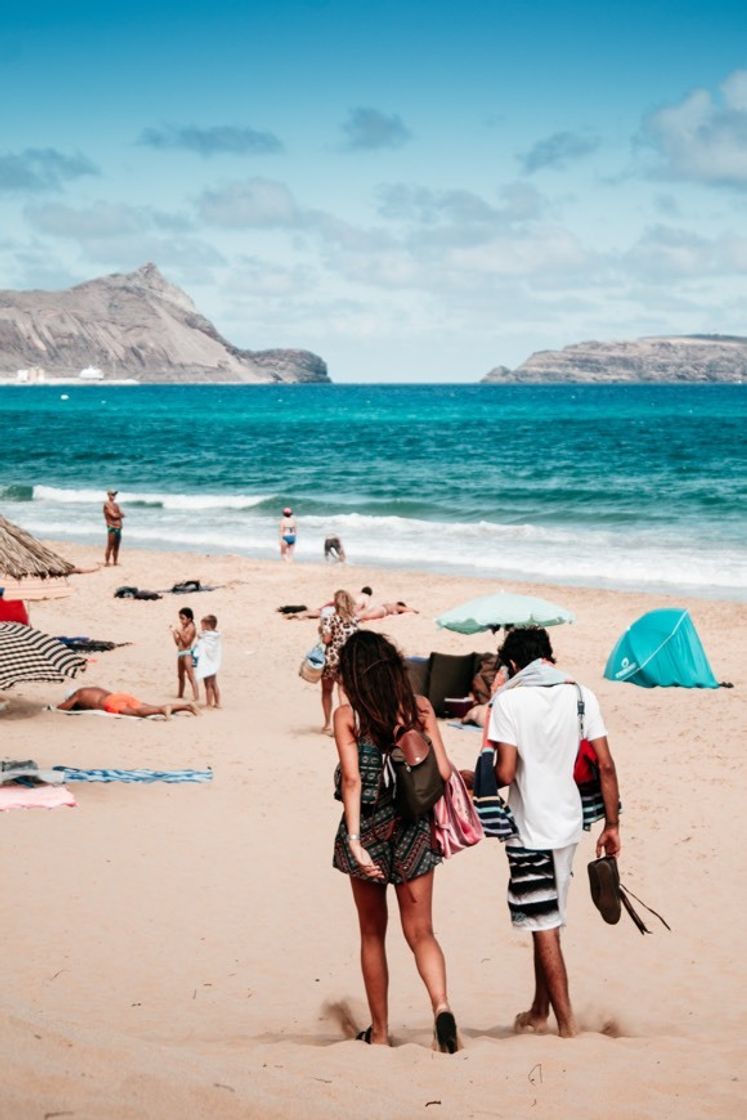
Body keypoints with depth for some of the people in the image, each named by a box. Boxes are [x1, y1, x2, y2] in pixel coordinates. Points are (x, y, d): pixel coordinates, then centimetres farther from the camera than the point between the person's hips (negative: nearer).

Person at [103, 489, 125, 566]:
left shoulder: (115, 505, 19)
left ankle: (115, 562, 13)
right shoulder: (107, 504, -5)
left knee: (116, 547, 9)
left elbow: (122, 515, 11)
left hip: (118, 528, 8)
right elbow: (113, 515, -13)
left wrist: (117, 515, -8)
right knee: (110, 547, -10)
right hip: (112, 527, -8)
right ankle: (107, 562, -8)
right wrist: (119, 514, 5)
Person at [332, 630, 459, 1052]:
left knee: (373, 934, 14)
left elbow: (353, 780, -15)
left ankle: (379, 1032, 20)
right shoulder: (419, 707, -1)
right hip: (413, 828, 1)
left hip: (369, 827, -1)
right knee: (421, 932, 5)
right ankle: (441, 1005, -20)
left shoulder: (347, 716, -7)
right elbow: (443, 771, -4)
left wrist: (354, 840, -19)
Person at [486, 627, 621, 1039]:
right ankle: (539, 1012, 29)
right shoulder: (581, 695, 2)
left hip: (529, 828, -5)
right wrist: (612, 825, 7)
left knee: (544, 927, 1)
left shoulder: (508, 699, -11)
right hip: (567, 823, 5)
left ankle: (567, 1025, 2)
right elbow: (606, 766, -1)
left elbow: (504, 774, -16)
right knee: (546, 920, 19)